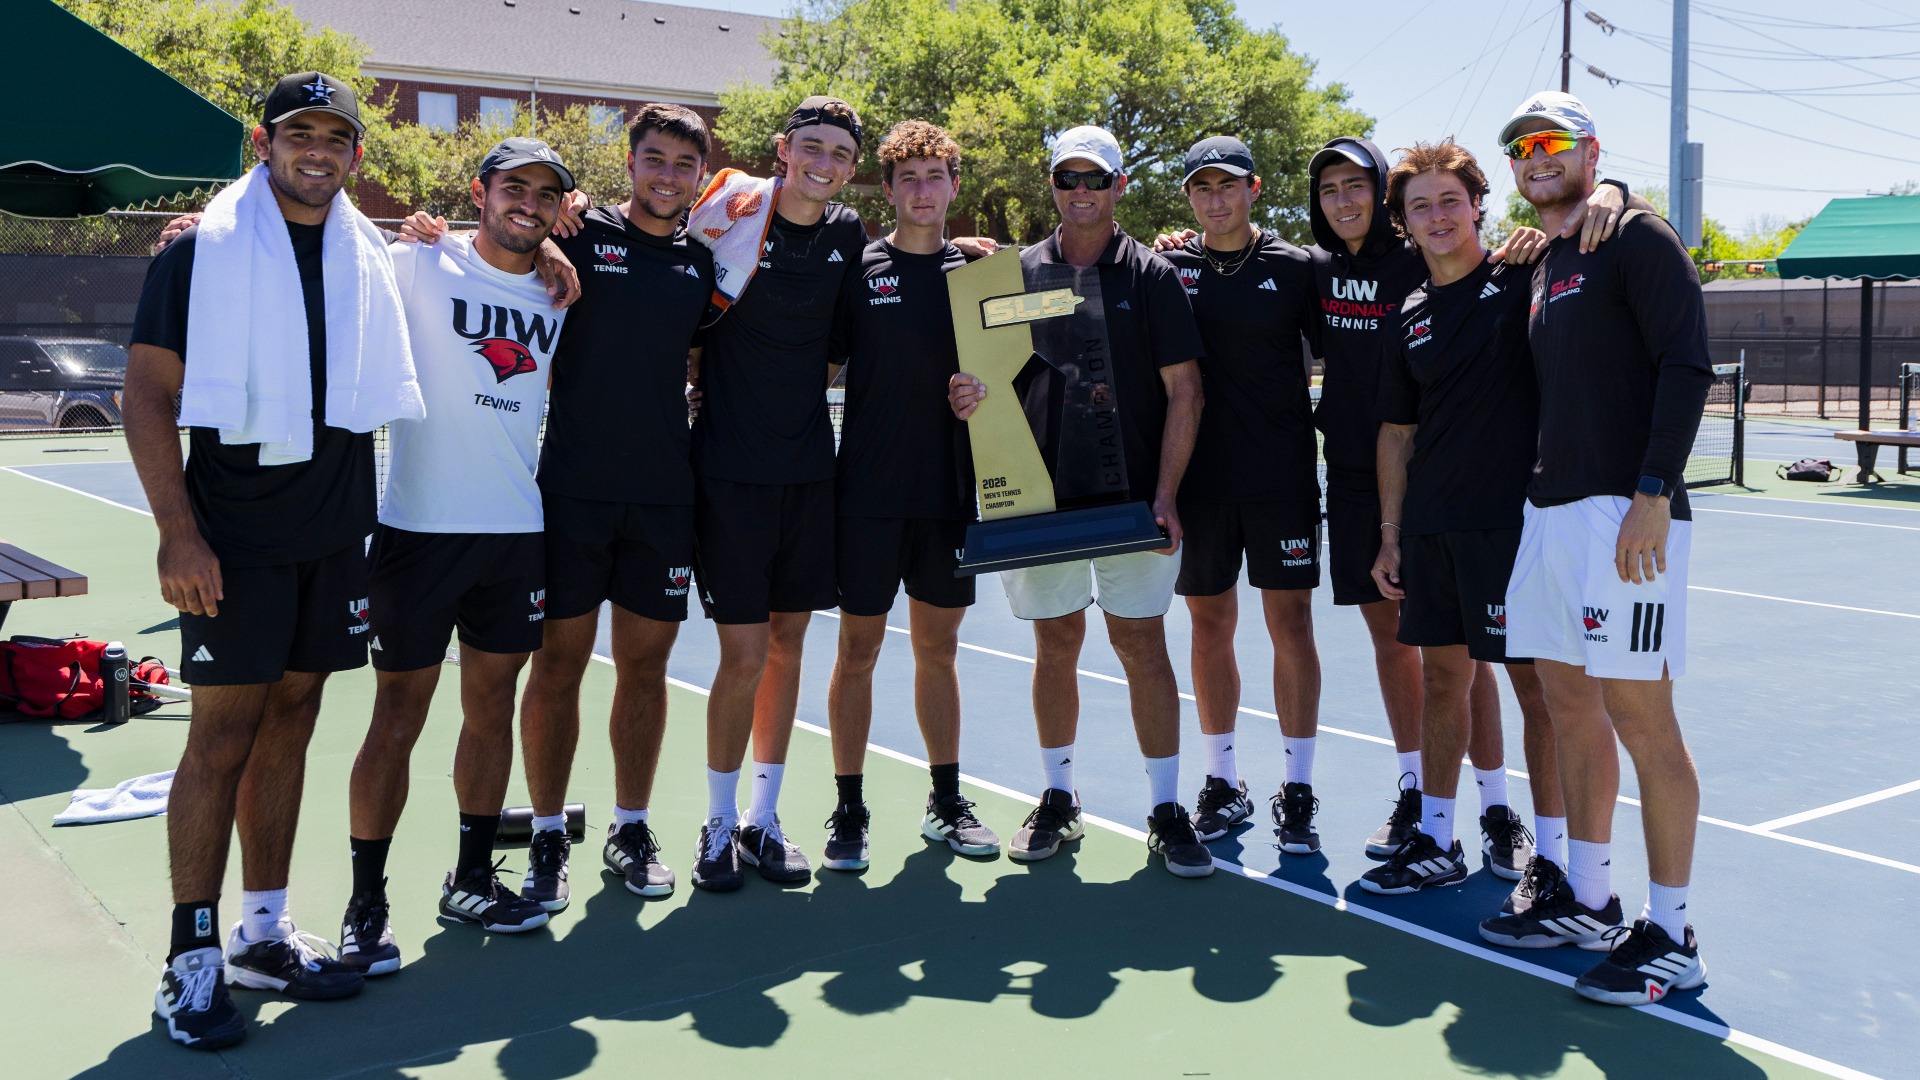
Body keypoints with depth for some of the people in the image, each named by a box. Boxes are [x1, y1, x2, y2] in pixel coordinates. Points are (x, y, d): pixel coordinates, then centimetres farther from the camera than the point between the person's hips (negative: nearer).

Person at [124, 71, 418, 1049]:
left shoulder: (371, 257, 10)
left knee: (289, 722, 10)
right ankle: (191, 960, 7)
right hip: (233, 537, -5)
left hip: (333, 535, 5)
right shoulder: (201, 249, -4)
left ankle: (263, 934, 22)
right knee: (223, 734, -4)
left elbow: (381, 385, 25)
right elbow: (146, 393, -7)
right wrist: (177, 533, -15)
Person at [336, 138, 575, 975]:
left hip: (517, 531, 5)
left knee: (492, 706, 12)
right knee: (397, 716, 0)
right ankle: (365, 905, 13)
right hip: (418, 527, -5)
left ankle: (472, 879, 28)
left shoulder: (557, 299, 11)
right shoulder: (417, 266, -3)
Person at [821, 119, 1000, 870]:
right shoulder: (856, 269, 0)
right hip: (869, 493, -3)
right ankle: (848, 810, 14)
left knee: (939, 646, 12)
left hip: (951, 491, 3)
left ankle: (946, 801, 24)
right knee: (858, 649, 2)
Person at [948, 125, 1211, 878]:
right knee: (1056, 643, 9)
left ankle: (1166, 811, 8)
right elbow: (988, 376, 12)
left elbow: (1184, 392, -1)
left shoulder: (1152, 276, 2)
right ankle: (1058, 798, 23)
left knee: (1142, 644, -1)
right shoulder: (1018, 272, 8)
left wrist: (1165, 495, -9)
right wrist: (966, 399, -12)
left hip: (1133, 498, -2)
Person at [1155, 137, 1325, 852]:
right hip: (1199, 476, 2)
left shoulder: (1295, 268, 3)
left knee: (1290, 622, -1)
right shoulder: (1168, 268, 6)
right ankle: (1223, 783, 21)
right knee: (1209, 625, 8)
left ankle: (1297, 792, 9)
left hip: (1283, 476, -1)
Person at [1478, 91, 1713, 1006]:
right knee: (1571, 707, 12)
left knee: (1641, 718, -6)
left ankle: (1670, 936, 4)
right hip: (1550, 511, 8)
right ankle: (1587, 901, 23)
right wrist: (1539, 491, 15)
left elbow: (1687, 363, -13)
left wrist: (1653, 493, -19)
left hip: (1626, 512, -8)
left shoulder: (1635, 238, -4)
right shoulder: (1541, 265, 19)